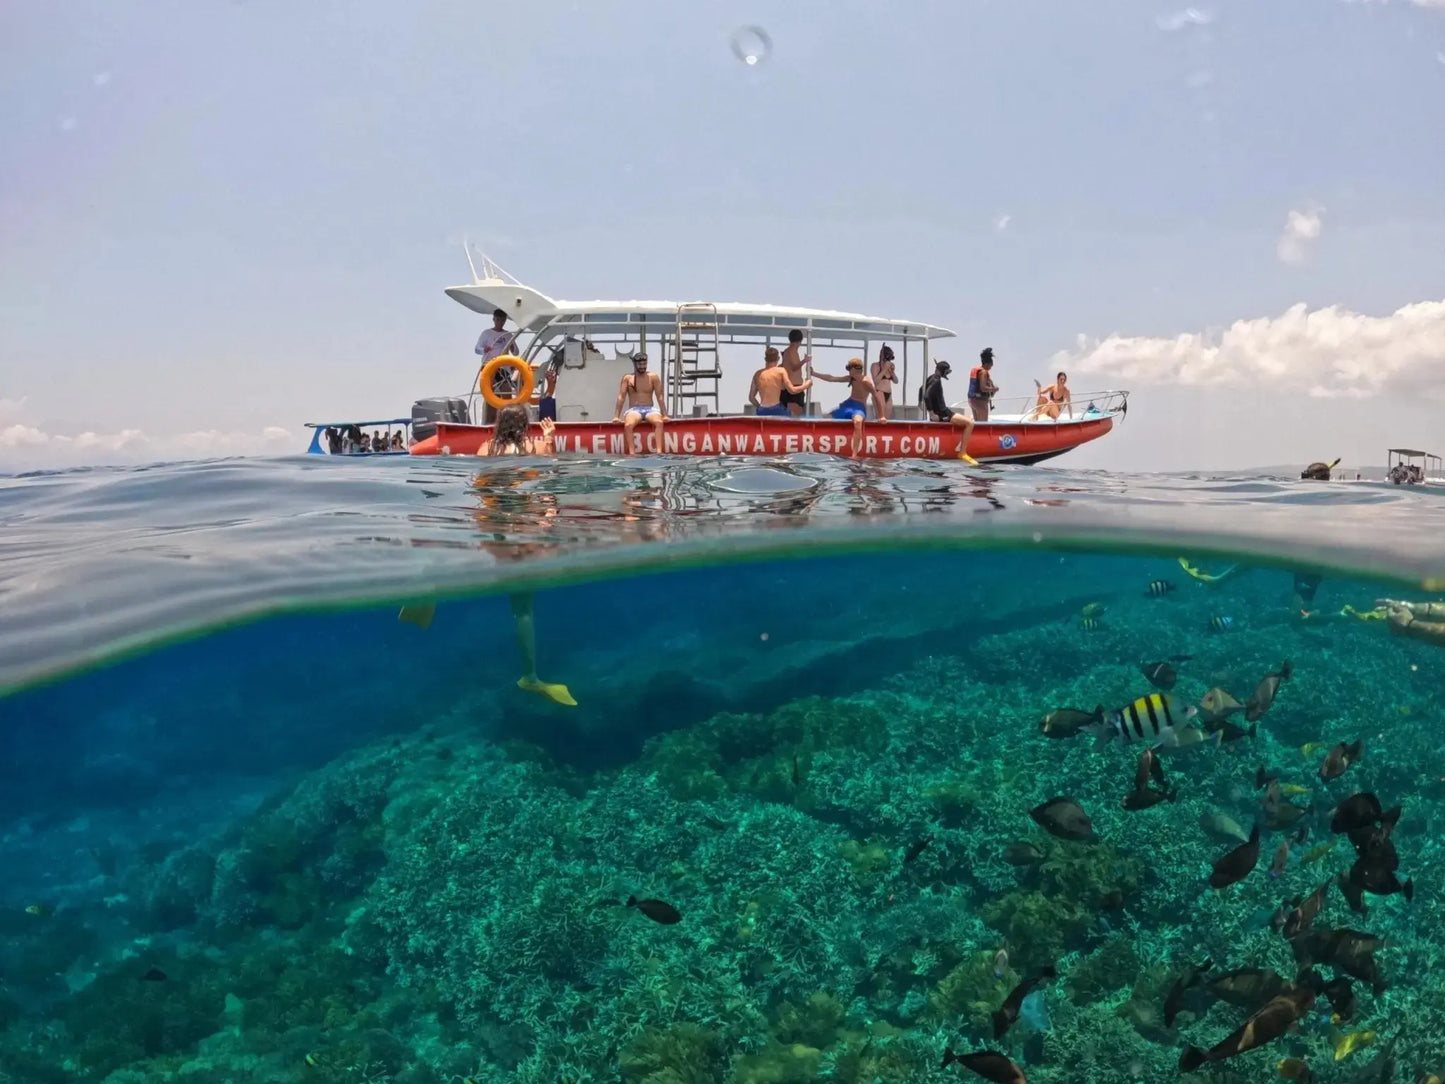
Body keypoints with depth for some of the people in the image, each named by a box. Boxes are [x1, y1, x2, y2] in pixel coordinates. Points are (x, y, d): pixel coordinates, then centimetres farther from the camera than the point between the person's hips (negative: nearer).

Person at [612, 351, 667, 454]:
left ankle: (659, 451, -43)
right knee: (628, 425, -36)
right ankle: (631, 453, -41)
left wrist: (664, 415, -10)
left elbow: (660, 396, 1)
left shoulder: (653, 377, 7)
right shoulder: (627, 378, 6)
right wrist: (616, 416, -10)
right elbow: (621, 397, 0)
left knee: (659, 422, -34)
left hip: (650, 409, 1)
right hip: (634, 410, 0)